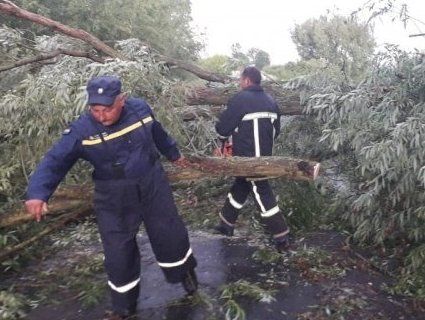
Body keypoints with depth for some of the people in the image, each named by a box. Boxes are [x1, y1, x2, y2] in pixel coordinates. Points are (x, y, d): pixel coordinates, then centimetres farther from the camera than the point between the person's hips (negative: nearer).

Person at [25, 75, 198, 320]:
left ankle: (185, 271, 45)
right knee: (118, 252, 5)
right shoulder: (81, 130, -18)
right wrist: (38, 194, -37)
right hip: (114, 199, -1)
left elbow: (159, 135, 10)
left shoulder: (140, 109, -9)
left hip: (153, 186, 2)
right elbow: (55, 161, -20)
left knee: (170, 235, 13)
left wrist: (174, 154, 26)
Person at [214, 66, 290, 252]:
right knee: (239, 188, 19)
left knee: (262, 195, -1)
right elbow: (276, 129, 14)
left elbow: (223, 126, -12)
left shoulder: (240, 99, -14)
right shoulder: (270, 101, 9)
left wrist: (224, 139, 8)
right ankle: (226, 225, 32)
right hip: (264, 155, 8)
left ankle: (281, 238, 6)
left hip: (248, 158, -8)